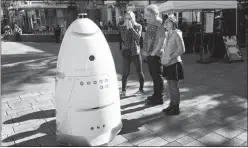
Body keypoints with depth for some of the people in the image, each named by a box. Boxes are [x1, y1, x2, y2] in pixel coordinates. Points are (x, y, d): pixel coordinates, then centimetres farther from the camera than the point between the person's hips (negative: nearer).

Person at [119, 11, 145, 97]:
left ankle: (141, 89, 21)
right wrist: (126, 28, -17)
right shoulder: (122, 27, 2)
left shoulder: (138, 26, 2)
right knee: (125, 72, -1)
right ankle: (123, 91, 9)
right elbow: (124, 39, -11)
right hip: (126, 52, 0)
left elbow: (138, 37, -15)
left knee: (139, 71, 6)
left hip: (136, 51, 0)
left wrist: (131, 27, -17)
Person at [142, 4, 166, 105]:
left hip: (155, 55, -8)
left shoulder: (160, 25, -13)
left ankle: (159, 98, 12)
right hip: (148, 55, 8)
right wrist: (145, 51, 11)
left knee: (157, 77, 1)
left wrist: (153, 53, -15)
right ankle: (156, 95, 30)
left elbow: (160, 43, -17)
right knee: (153, 76, 17)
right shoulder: (149, 24, 12)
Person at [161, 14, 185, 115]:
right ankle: (172, 105, 27)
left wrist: (170, 58, -18)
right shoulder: (168, 34, 11)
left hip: (174, 63, -8)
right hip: (167, 64, 8)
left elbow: (182, 49, -17)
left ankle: (176, 108, 12)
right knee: (170, 86, 15)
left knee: (174, 87, 0)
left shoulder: (177, 34, -12)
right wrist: (164, 57, 6)